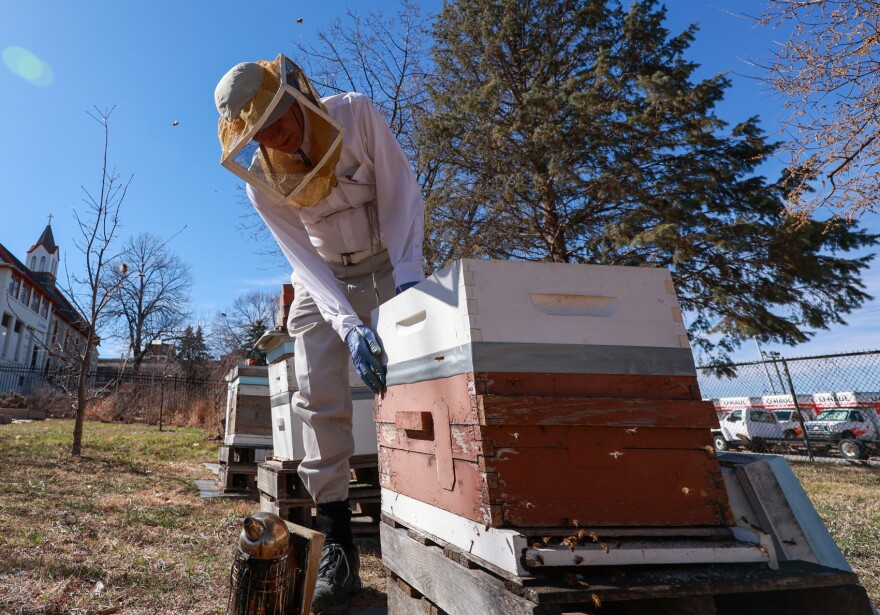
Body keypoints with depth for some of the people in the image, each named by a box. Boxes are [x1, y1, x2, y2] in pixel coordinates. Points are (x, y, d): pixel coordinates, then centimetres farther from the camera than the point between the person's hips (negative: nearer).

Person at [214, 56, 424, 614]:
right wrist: (350, 328, -32)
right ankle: (337, 542, -2)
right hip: (323, 279, 1)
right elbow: (304, 262, -18)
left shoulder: (357, 114, -17)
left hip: (388, 261, -1)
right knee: (320, 398, -10)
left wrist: (408, 274, -29)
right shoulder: (261, 179, -13)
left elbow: (402, 193, -17)